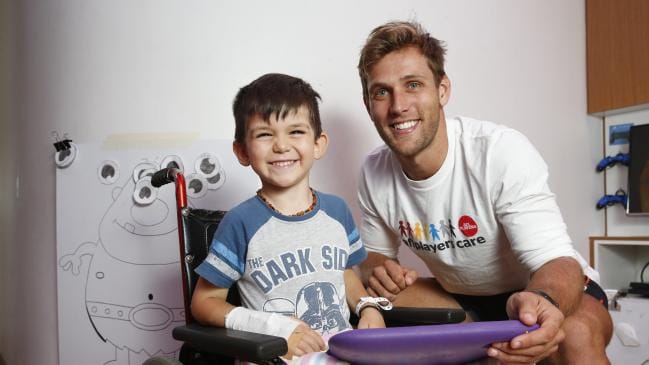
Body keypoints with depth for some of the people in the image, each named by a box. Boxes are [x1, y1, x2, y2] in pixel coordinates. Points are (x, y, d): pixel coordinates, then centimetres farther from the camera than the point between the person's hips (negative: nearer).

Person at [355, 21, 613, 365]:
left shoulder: (503, 152, -27)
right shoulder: (373, 173, -11)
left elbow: (557, 262, -29)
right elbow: (374, 254, 4)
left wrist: (540, 303, -53)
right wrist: (376, 269, -22)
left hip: (546, 291, -5)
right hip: (460, 298, 6)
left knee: (577, 335, -37)